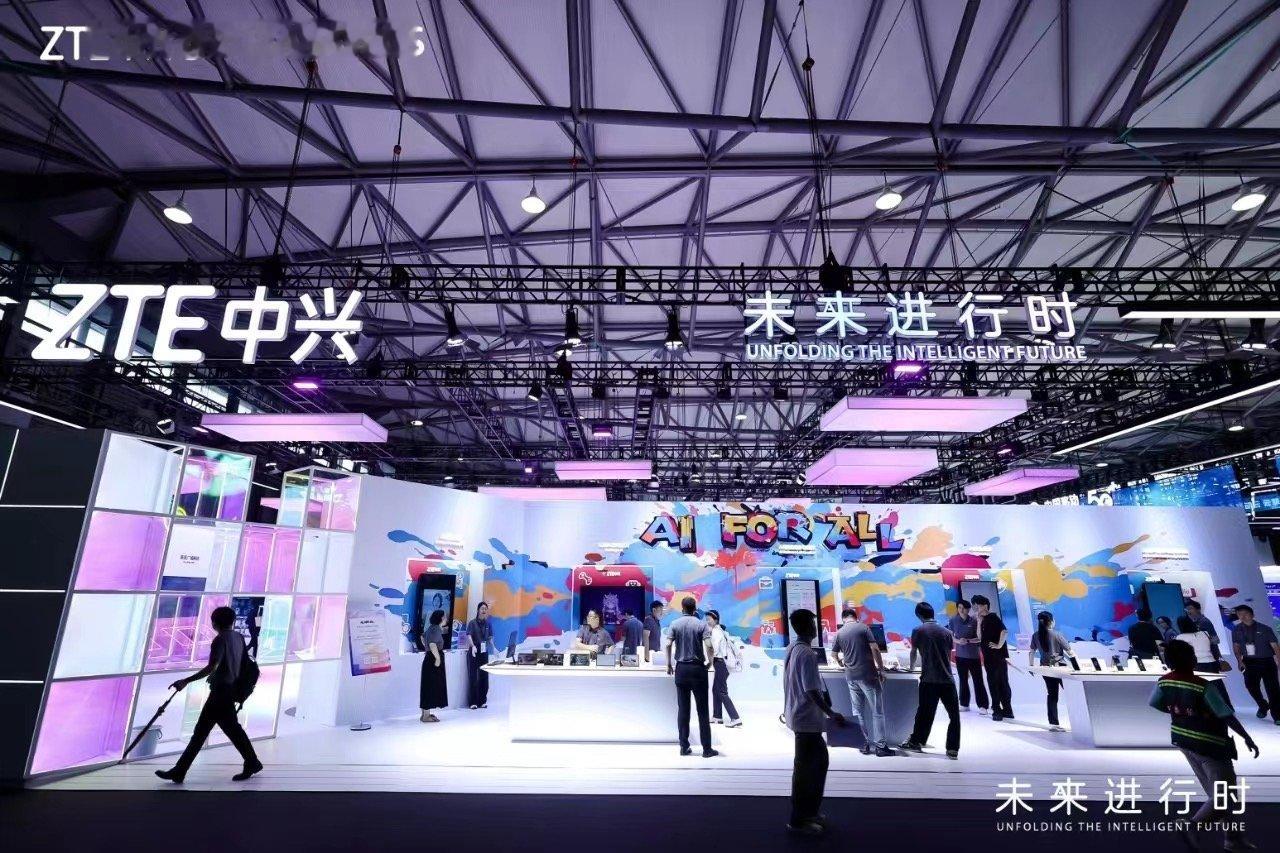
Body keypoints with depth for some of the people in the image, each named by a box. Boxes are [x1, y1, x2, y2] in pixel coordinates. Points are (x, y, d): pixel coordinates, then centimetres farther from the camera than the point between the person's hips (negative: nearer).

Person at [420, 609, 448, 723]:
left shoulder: (432, 628, 11)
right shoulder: (436, 629, -18)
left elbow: (422, 637, 30)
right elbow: (432, 644, -32)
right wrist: (438, 658, -24)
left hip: (429, 659, 10)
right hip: (434, 660, -10)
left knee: (428, 687, 15)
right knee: (431, 687, -3)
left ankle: (425, 713, 23)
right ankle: (426, 716, 3)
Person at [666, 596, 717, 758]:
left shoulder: (675, 624, 1)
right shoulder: (702, 625, -4)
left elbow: (668, 645, -7)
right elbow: (708, 646, -15)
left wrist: (669, 664, 4)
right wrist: (710, 661, 2)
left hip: (681, 668, 2)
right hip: (698, 669, -2)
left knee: (683, 709, 8)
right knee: (702, 710, 4)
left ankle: (684, 746, 12)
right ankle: (706, 748, 6)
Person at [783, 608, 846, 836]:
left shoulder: (792, 649, 7)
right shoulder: (807, 654, -23)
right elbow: (811, 691, -25)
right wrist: (831, 714, -18)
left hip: (798, 714, 9)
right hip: (807, 719, -9)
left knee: (820, 761, 20)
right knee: (805, 768, 3)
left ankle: (810, 810, 31)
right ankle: (798, 820, 14)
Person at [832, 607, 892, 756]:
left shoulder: (839, 633, 7)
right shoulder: (863, 628, -2)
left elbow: (835, 655, 17)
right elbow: (875, 649, -10)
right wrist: (881, 669, -2)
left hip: (851, 676, 4)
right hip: (867, 674, -3)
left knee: (859, 711, 12)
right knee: (877, 710, 3)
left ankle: (867, 743, 14)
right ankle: (880, 745, 1)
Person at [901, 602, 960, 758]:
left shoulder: (918, 631, 0)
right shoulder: (946, 632, 5)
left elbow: (914, 652, 12)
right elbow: (949, 655, 14)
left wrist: (912, 667, 31)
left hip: (928, 680, -1)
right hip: (947, 680, 1)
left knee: (924, 713, 9)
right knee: (954, 716, 10)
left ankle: (916, 742, 18)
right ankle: (952, 749, 7)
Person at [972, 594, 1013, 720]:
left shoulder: (993, 617, -10)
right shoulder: (983, 619, 14)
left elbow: (1004, 631, -24)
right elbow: (980, 637, 15)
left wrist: (999, 645, -20)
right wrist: (979, 622, 8)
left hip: (998, 655, -9)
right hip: (989, 656, 9)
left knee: (1002, 682, -2)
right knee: (993, 683, 11)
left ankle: (1007, 710, 5)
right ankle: (997, 710, 17)